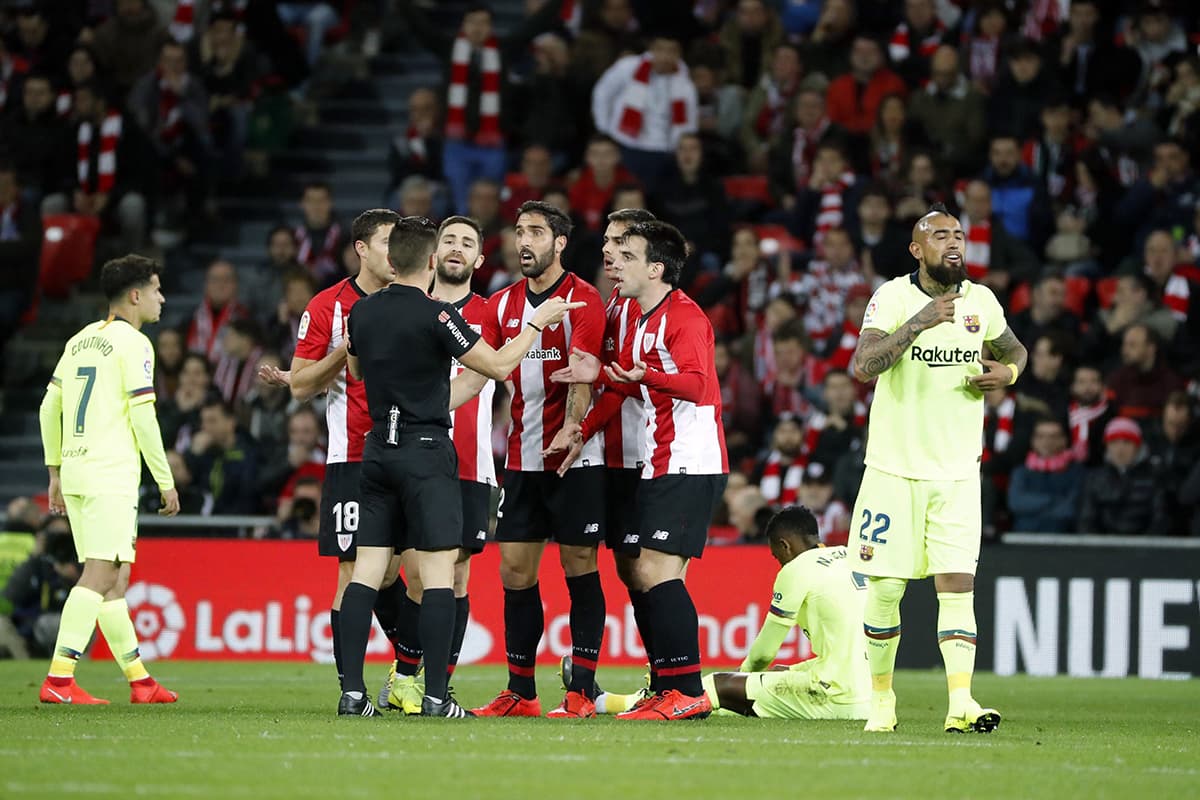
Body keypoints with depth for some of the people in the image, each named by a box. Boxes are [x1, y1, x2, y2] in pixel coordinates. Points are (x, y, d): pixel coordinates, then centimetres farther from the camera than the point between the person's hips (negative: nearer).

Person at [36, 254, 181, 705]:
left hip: (75, 470, 9)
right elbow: (143, 418, -12)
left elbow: (49, 408, 18)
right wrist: (166, 482, -6)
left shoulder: (80, 341, 17)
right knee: (100, 576, -12)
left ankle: (139, 681, 18)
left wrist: (56, 472, 24)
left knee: (114, 578, 13)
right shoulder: (132, 344, -7)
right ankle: (58, 680, -20)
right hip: (111, 475, -9)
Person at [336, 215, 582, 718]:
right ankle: (435, 697, -10)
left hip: (378, 450, 6)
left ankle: (352, 691, 0)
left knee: (368, 568, 5)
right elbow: (499, 366, -9)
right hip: (427, 451, -6)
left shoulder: (362, 313, 6)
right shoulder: (434, 316, -13)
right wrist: (536, 323, 3)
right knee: (438, 570, -4)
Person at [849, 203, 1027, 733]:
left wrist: (1008, 372, 1)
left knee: (957, 584, -8)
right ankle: (881, 699, 17)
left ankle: (961, 703, -14)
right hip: (895, 467, -2)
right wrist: (919, 322, -28)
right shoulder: (892, 298, -7)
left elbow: (1013, 349, 24)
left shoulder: (981, 301, 5)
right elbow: (865, 367, -21)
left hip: (957, 471, 2)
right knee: (886, 587, 0)